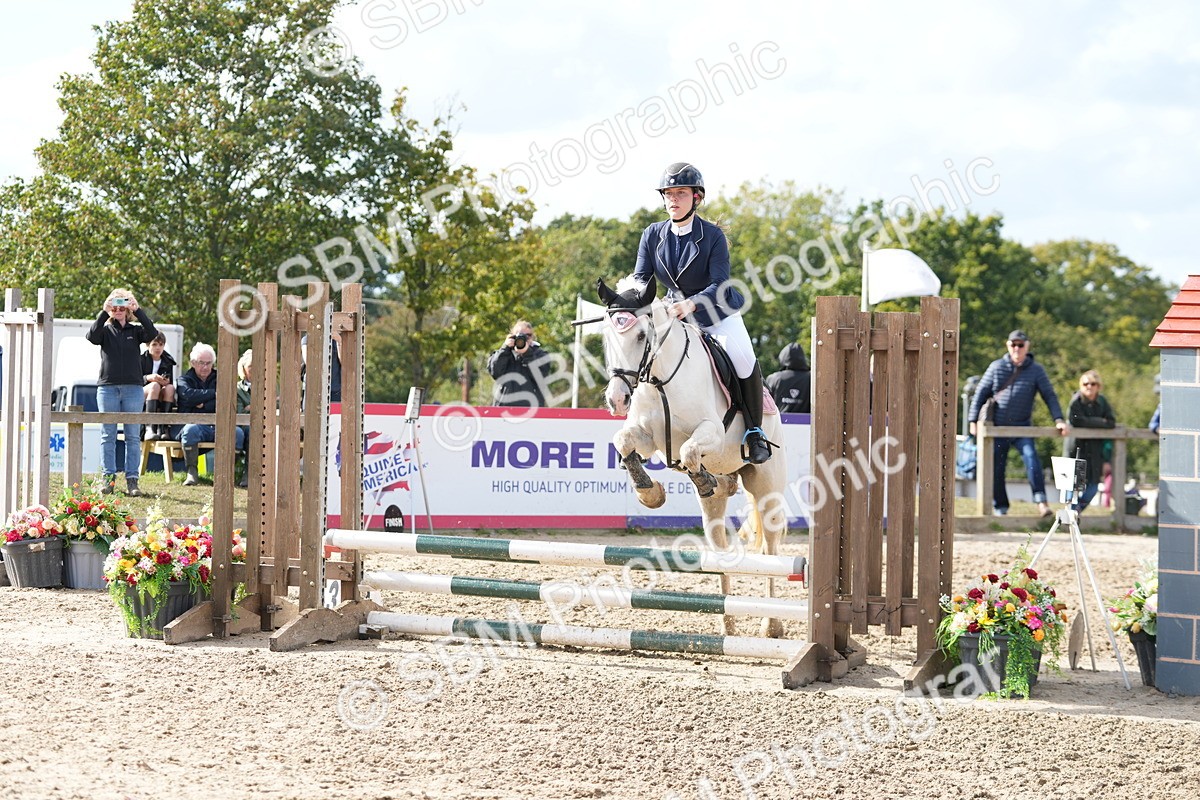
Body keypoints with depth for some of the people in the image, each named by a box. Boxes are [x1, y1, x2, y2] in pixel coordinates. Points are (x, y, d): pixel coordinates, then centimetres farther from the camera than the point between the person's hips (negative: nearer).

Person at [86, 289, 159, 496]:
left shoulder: (135, 330, 9)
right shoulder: (105, 330, 8)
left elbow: (152, 333, -10)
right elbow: (92, 336, -13)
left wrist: (138, 311, -14)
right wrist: (104, 313, -18)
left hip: (133, 388, 0)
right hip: (107, 387, 0)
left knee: (133, 436, 0)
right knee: (108, 435, 0)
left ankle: (132, 480, 0)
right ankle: (108, 478, 2)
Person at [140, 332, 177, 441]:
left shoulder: (168, 362, 13)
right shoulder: (141, 360, 3)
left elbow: (171, 382, 10)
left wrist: (167, 382, -14)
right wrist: (148, 378, -23)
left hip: (161, 401, 3)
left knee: (170, 388, -29)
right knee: (155, 385, -35)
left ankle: (163, 427, -33)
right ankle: (151, 429, -46)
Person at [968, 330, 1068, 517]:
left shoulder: (1036, 370, 1)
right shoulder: (997, 367, 3)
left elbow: (1049, 396, 1)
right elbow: (981, 394, 7)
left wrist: (1058, 419, -12)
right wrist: (973, 420, 1)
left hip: (1022, 427, -2)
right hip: (998, 427, 2)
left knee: (1031, 456, -25)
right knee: (995, 469, 3)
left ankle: (1041, 502, -31)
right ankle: (1000, 509, 17)